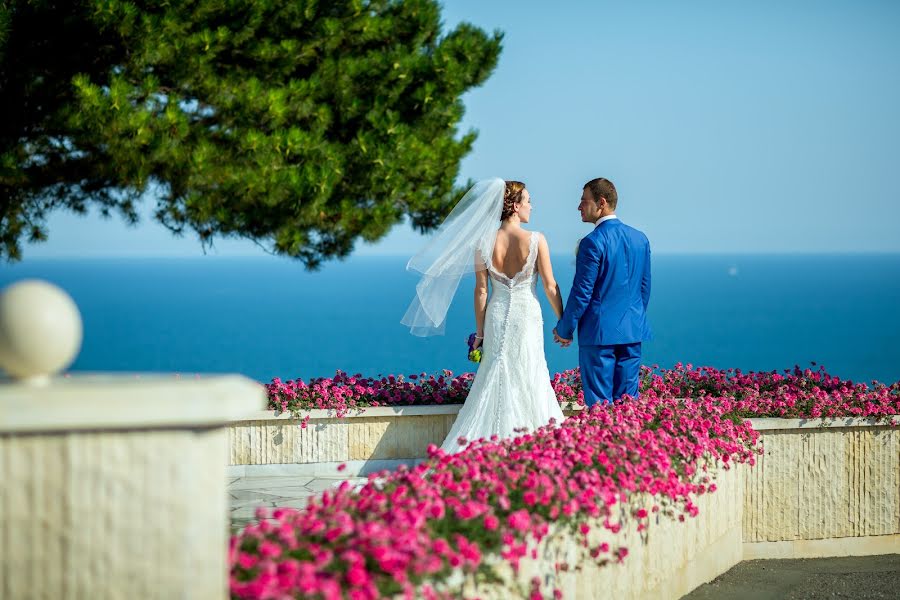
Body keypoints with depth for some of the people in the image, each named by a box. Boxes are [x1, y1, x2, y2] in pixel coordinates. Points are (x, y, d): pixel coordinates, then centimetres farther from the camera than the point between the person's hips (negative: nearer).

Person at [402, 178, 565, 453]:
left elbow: (481, 290, 1)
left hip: (496, 317, 3)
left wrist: (480, 331, 8)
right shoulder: (535, 240, -11)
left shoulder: (484, 242, -3)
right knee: (526, 382, 5)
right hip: (527, 317, -3)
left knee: (495, 381, 12)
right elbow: (550, 286, -7)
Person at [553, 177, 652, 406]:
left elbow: (582, 293, -12)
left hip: (599, 331, -6)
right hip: (633, 332, 7)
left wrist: (564, 329, -2)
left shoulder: (593, 242, -14)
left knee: (599, 404, -2)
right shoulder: (640, 239, 8)